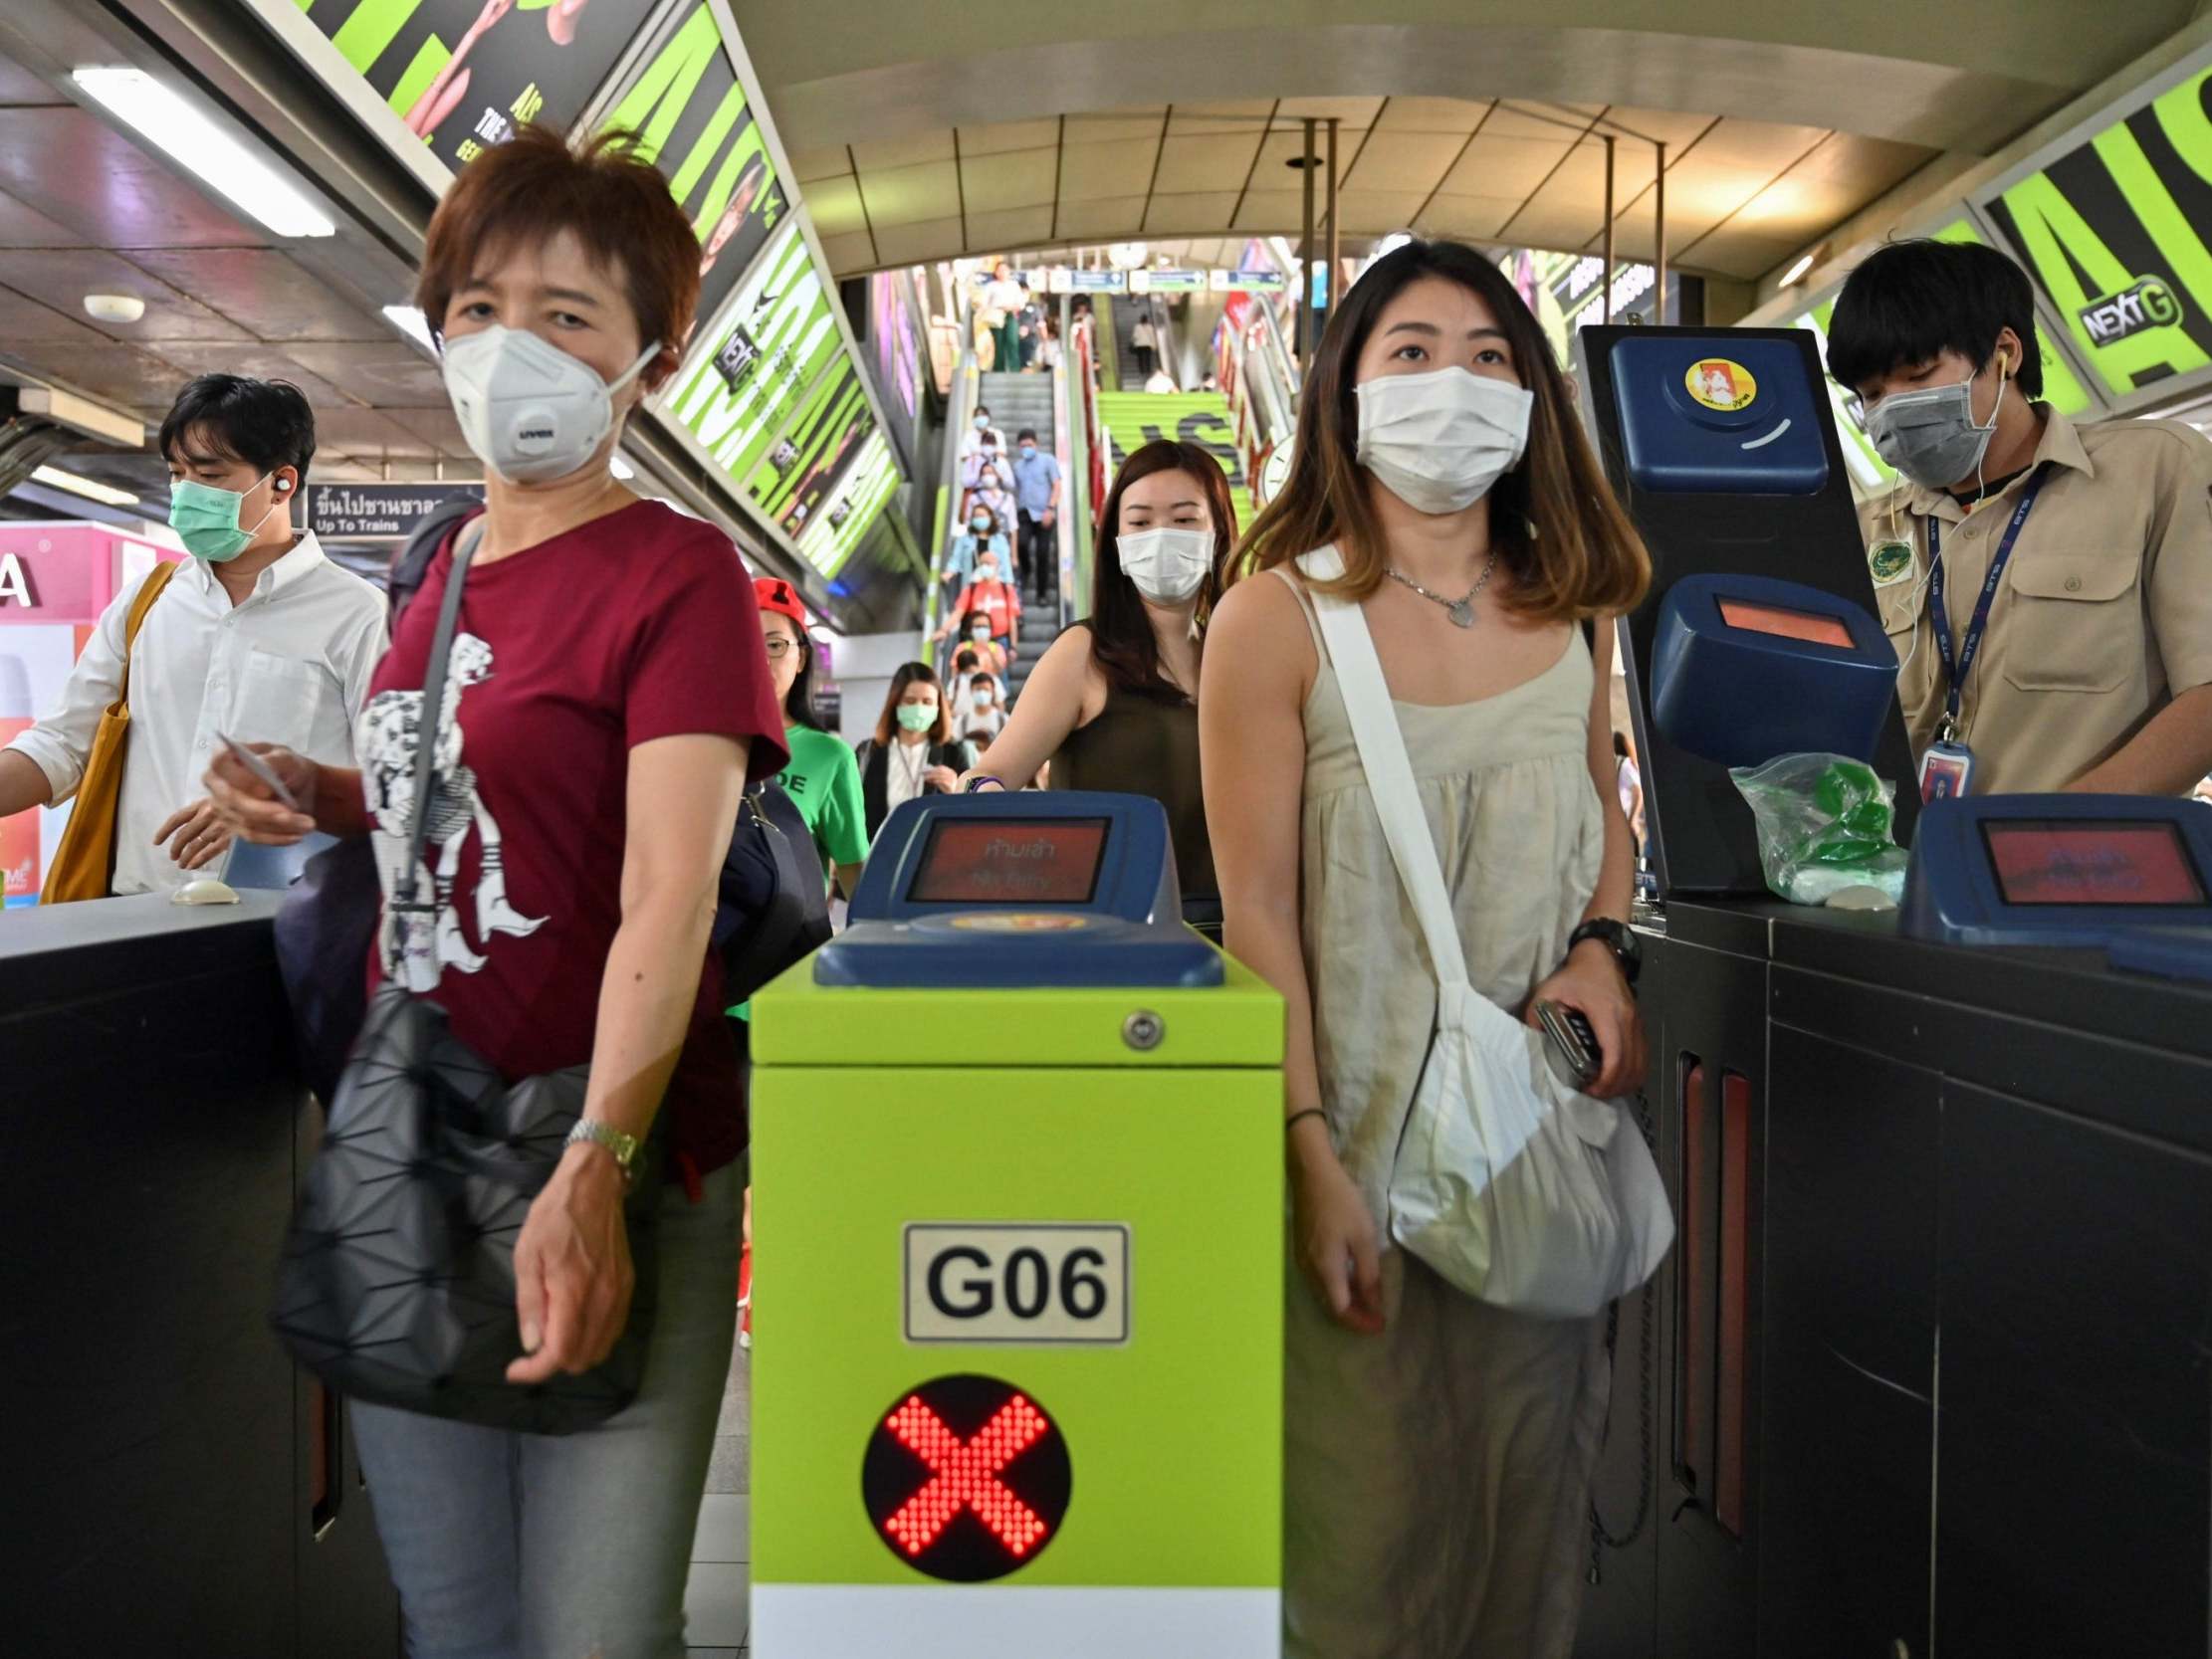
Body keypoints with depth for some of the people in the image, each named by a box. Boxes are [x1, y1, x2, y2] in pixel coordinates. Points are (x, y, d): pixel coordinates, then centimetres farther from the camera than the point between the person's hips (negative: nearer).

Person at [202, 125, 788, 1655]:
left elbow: (668, 895, -21)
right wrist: (332, 799, 4)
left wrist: (595, 1172, -32)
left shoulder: (677, 571, -10)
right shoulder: (447, 574, 12)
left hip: (602, 1174, -6)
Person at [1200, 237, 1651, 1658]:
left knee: (1532, 1479, 15)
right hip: (1367, 1120, -4)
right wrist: (1311, 1156, -15)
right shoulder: (1278, 619, -8)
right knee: (1367, 1500, 7)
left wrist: (1604, 946, 0)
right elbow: (1257, 909, -10)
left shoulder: (1571, 611, 7)